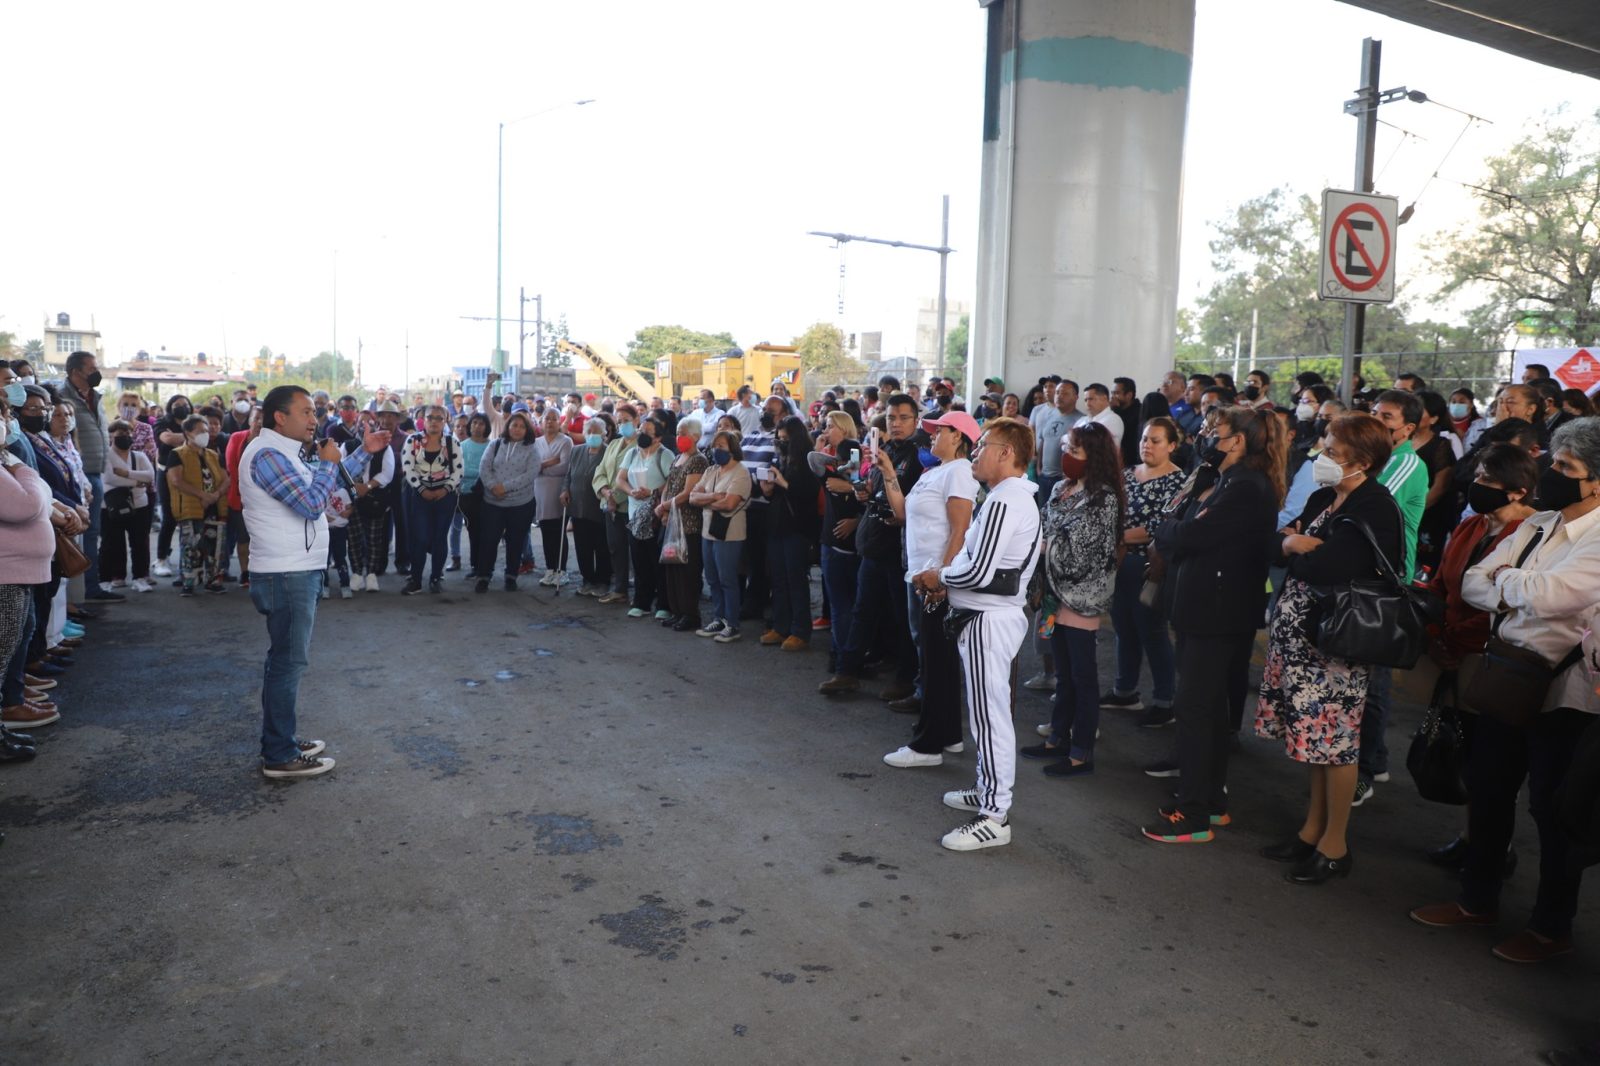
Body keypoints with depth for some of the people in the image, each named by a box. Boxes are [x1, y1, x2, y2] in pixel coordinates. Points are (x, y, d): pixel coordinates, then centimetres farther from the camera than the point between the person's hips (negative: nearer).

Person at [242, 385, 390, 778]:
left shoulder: (281, 453, 16)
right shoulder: (268, 455, -18)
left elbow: (326, 482, 24)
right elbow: (312, 503, -24)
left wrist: (365, 451, 18)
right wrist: (328, 462, -10)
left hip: (295, 572, 11)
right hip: (287, 575, -11)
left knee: (286, 659, 17)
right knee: (288, 661, -4)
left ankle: (281, 741, 28)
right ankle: (280, 757, 3)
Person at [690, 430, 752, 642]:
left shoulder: (740, 472, -10)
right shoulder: (710, 471, 13)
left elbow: (729, 504, -21)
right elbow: (693, 497, 4)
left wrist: (705, 501, -6)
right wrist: (713, 496, -13)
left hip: (728, 534, -7)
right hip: (708, 532, 7)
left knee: (727, 581, -2)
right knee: (713, 580, 12)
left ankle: (732, 625, 7)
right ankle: (718, 620, 23)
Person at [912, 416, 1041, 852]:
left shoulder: (1003, 501, -19)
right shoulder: (1018, 497, 15)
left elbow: (979, 571, -24)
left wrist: (939, 577, -7)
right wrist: (950, 583, 6)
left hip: (988, 619, -11)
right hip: (998, 613, 11)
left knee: (990, 713, -5)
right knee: (990, 711, 19)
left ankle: (994, 818, 2)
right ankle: (990, 791, 31)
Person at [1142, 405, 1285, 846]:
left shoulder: (1245, 489, -19)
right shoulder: (1230, 482, 15)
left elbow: (1187, 536, -22)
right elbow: (1186, 524, 12)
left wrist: (1166, 527, -4)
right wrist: (1176, 524, -6)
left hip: (1216, 612, -10)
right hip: (1208, 607, 10)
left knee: (1195, 706, -5)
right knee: (1212, 706, 16)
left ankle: (1193, 814, 2)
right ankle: (1212, 800, 28)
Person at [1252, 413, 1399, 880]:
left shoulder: (1374, 507, -14)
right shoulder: (1324, 498, 12)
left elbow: (1335, 568, -23)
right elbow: (1279, 544, 11)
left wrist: (1300, 550, -6)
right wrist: (1298, 543, -9)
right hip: (1301, 631, 8)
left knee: (1334, 740, 1)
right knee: (1316, 735, 15)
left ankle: (1334, 845, 13)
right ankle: (1313, 829, 27)